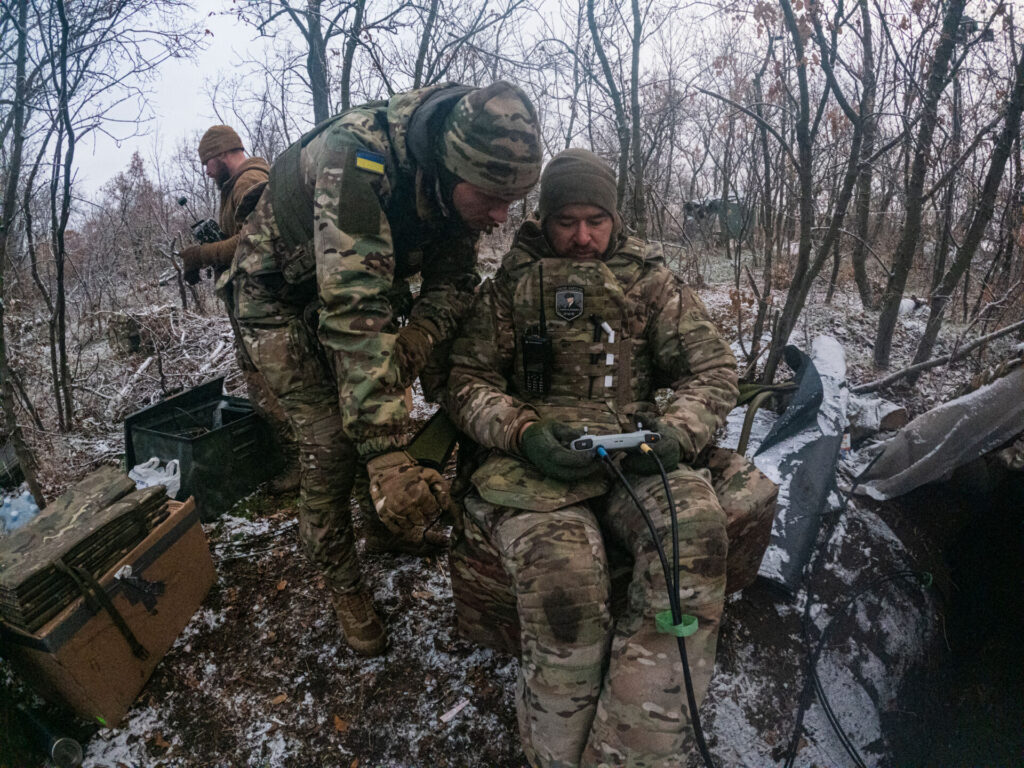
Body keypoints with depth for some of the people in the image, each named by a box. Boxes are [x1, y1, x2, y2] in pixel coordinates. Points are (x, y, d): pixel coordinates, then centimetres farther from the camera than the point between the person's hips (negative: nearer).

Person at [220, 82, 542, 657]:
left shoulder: (457, 176, -18)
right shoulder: (357, 163, -40)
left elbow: (453, 281, -12)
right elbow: (354, 316, -46)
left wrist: (418, 338, -35)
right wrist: (386, 456, -50)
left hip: (363, 285, 6)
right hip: (280, 296, -6)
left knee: (383, 417, -2)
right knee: (331, 445, -11)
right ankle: (345, 588, 8)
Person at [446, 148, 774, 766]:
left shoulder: (651, 279, 17)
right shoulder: (511, 283, 15)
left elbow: (712, 369, 12)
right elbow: (469, 379, 8)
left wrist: (675, 431, -10)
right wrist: (522, 431, -13)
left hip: (637, 454, 2)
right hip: (533, 459, -1)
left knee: (695, 528, -32)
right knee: (560, 565, -34)